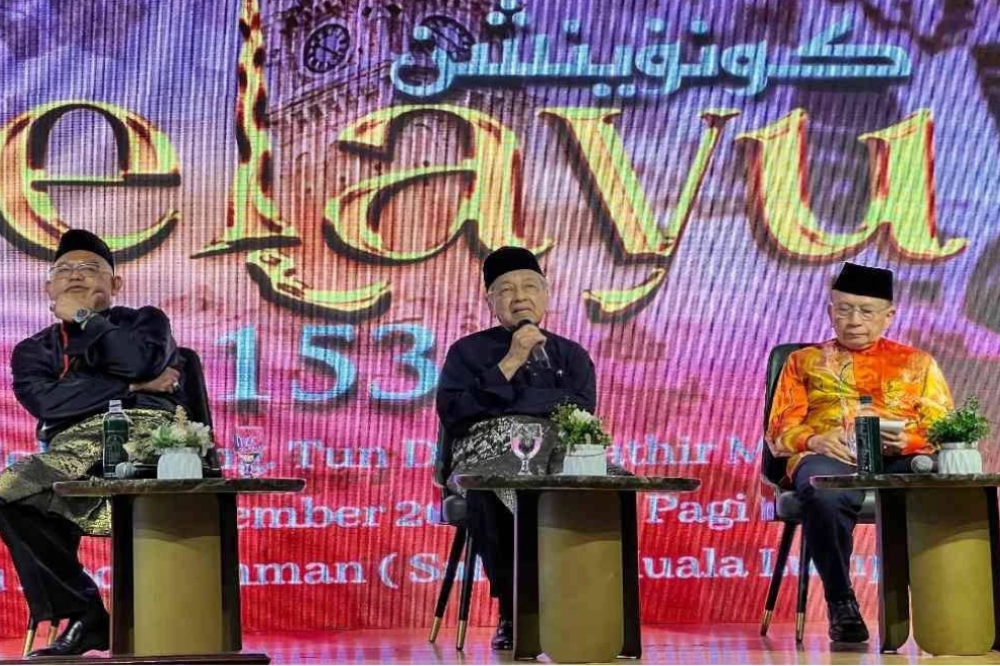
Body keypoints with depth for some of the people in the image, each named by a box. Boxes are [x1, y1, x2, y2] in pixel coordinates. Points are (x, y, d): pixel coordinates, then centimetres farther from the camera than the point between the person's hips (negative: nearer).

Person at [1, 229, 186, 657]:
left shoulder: (144, 321, 27)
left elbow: (141, 360, 0)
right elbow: (45, 400, 5)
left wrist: (83, 318, 12)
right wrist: (133, 388, 2)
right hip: (73, 450, 2)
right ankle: (83, 615, -20)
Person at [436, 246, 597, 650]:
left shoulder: (571, 355, 21)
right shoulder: (468, 352, 17)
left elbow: (581, 413, 3)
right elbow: (452, 415, -1)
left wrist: (504, 400, -5)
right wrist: (509, 365, -5)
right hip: (488, 458, -1)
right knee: (493, 494, -39)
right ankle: (512, 614, -27)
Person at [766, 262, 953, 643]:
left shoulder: (916, 363, 26)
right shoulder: (805, 361, 25)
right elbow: (779, 432, 15)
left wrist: (908, 441, -10)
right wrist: (812, 440, -9)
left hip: (902, 459, 1)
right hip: (830, 456, 0)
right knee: (823, 495, -41)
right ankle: (841, 604, -27)